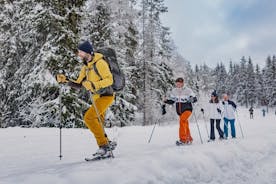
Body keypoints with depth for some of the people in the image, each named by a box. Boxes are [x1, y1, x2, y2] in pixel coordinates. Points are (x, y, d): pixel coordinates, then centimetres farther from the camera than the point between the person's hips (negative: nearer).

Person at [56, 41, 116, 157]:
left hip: (106, 96, -9)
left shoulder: (100, 63, -14)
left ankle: (104, 145, -14)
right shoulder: (86, 66, 13)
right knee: (96, 124, 9)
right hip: (97, 97, 9)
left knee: (89, 118, -20)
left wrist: (93, 85, -31)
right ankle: (107, 145, 21)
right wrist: (65, 80, 3)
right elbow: (78, 84, 16)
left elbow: (109, 80, -22)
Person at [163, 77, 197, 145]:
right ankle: (189, 139, 28)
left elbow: (195, 99, -6)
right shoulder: (174, 91, 3)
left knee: (182, 120, -26)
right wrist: (166, 100, -8)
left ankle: (183, 139, -25)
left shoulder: (188, 90, -9)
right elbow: (171, 101, 11)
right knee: (185, 125, 13)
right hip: (179, 111, 5)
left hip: (187, 109, -5)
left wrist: (191, 99, -28)